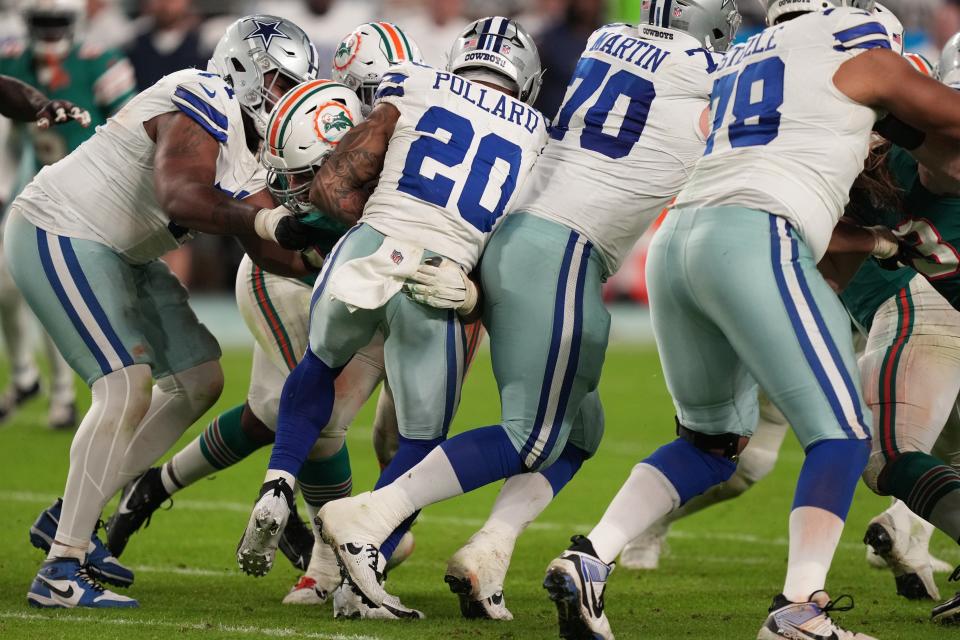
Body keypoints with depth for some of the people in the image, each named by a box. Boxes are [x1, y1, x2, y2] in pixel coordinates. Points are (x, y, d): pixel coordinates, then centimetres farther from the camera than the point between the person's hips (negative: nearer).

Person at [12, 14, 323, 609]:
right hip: (60, 239, -11)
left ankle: (71, 514, 19)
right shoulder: (203, 105, -22)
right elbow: (180, 199, -39)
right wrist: (267, 220, -49)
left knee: (199, 382, 13)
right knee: (127, 388, -20)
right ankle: (61, 571, -18)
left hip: (120, 255, 11)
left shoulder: (251, 146, 10)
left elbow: (270, 251, 9)